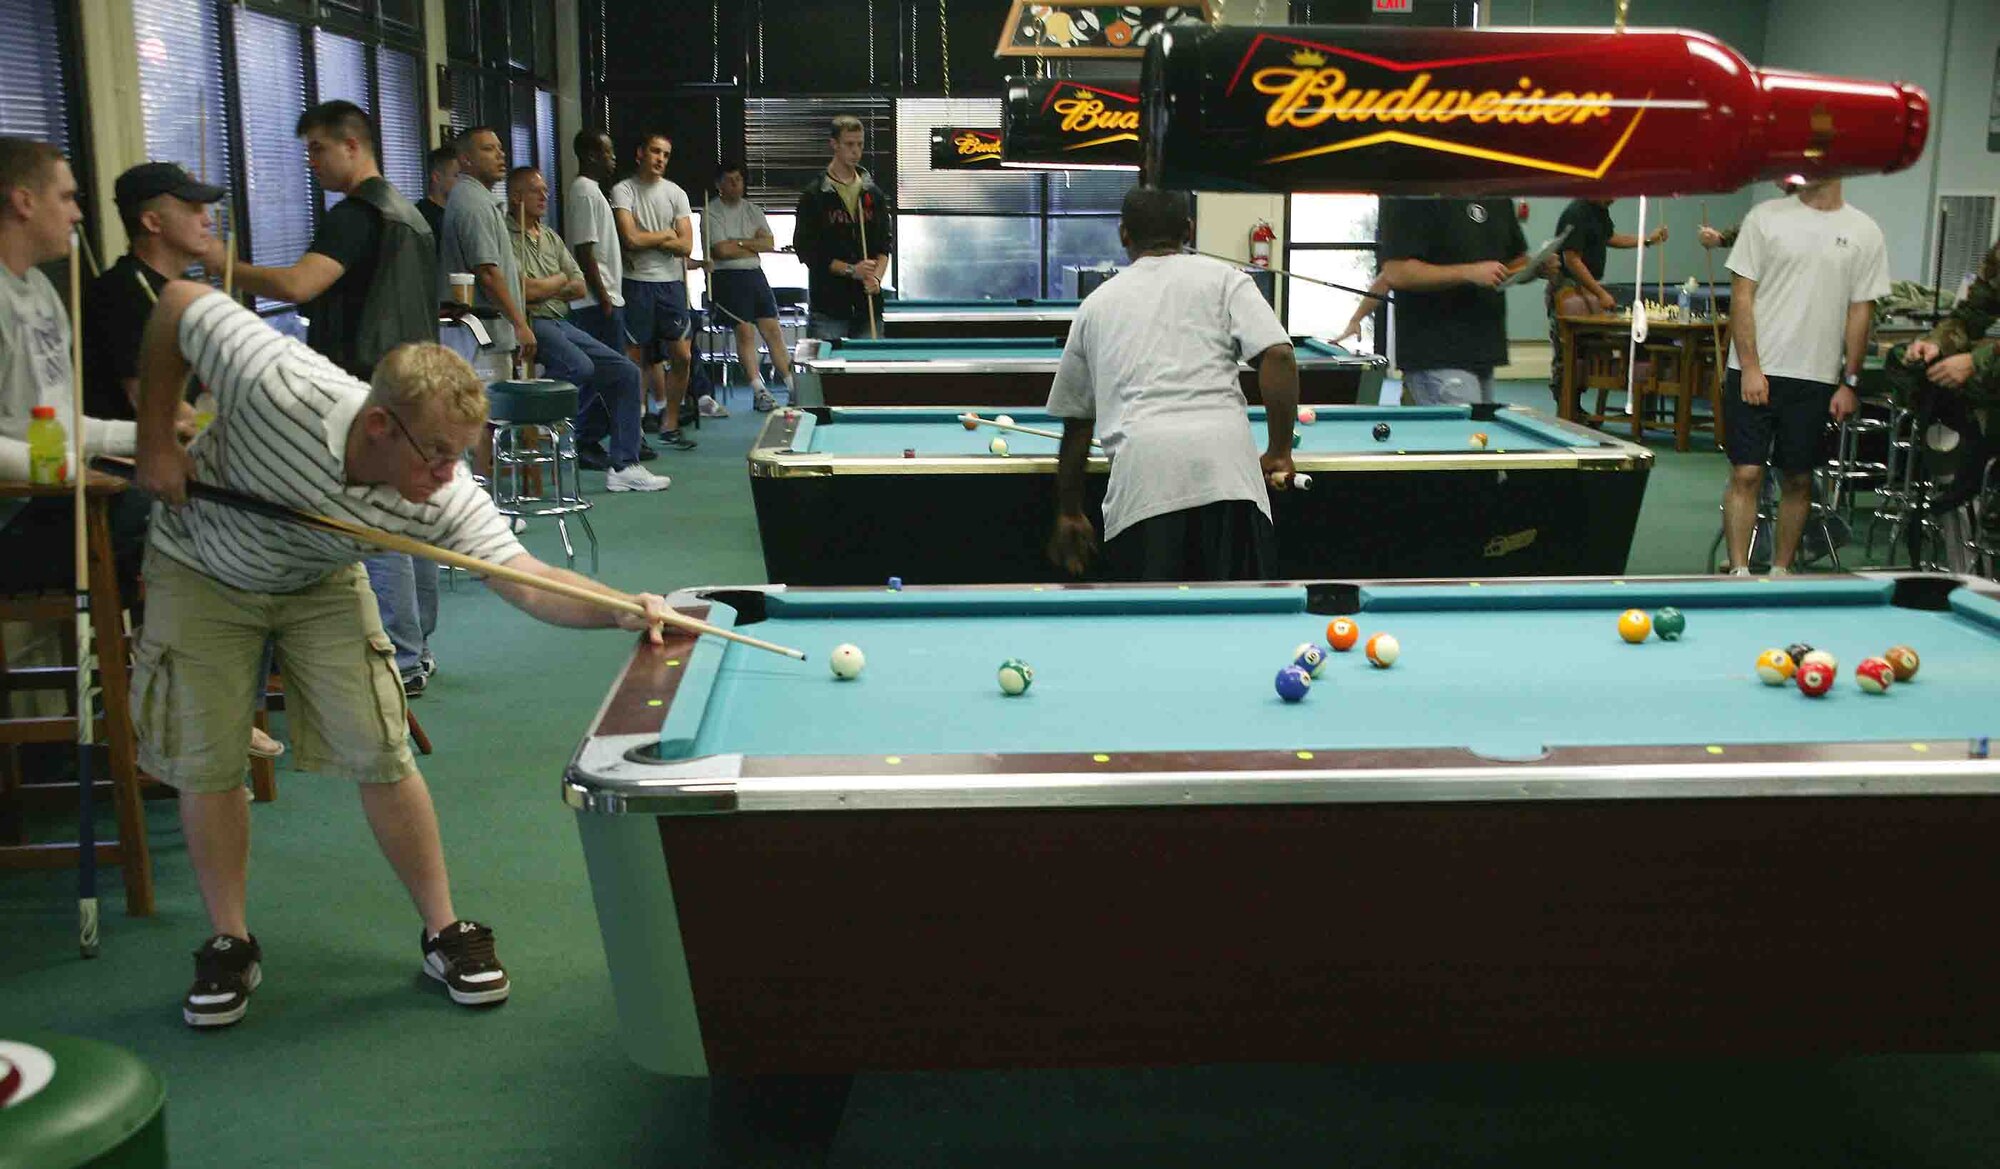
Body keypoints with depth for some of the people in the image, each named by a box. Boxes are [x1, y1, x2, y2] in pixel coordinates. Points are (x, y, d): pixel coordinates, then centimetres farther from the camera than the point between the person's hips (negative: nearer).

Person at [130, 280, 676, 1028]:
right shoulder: (280, 387, -39)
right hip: (202, 570, -1)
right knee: (207, 763, -1)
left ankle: (444, 933, 7)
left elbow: (526, 580, -39)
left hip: (318, 581, 1)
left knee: (380, 755, -7)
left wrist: (621, 610, -57)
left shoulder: (445, 497, -32)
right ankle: (229, 948, 15)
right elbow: (179, 302, -24)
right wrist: (155, 442, -21)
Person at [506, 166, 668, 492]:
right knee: (580, 366, -35)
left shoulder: (549, 237, 22)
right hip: (531, 322, -9)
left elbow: (579, 285, 17)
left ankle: (623, 466, -2)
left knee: (625, 372, 0)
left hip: (561, 322, 9)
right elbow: (523, 290, -16)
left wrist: (542, 289, -2)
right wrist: (558, 281, 3)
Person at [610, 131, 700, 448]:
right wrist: (666, 235, -1)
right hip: (636, 283, -4)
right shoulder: (623, 191, -2)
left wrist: (646, 240, -7)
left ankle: (669, 425, 13)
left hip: (671, 282, 4)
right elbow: (630, 239, -15)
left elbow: (686, 246, 1)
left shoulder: (676, 193, 10)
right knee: (636, 359, -1)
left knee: (682, 356, 1)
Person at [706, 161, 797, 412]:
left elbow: (770, 244, 4)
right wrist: (754, 245, -2)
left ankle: (793, 388, -1)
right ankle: (759, 391, -12)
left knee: (773, 329, 0)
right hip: (727, 277, -5)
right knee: (745, 331, -14)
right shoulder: (712, 212, -3)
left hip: (755, 275, 5)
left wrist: (740, 243, -8)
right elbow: (722, 250, -14)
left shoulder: (753, 210, 14)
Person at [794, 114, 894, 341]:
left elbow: (885, 244, 14)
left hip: (868, 303, 4)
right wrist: (850, 270, -13)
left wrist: (876, 276, -6)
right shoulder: (814, 195, 0)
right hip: (828, 305, -4)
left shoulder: (874, 194, 12)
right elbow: (805, 249, -5)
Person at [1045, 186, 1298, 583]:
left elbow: (1076, 422, 28)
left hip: (1140, 465, 1)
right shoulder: (1221, 278, 17)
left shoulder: (1096, 304, 24)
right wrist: (1279, 453, 9)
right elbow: (1278, 355, 1)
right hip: (1226, 462, -1)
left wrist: (1069, 514, 36)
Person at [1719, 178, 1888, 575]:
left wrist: (1850, 382, 3)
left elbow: (1861, 311, 6)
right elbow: (1742, 294, -2)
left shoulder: (1864, 232, 4)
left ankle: (1780, 571, 20)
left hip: (1816, 379, 2)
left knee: (1799, 479, 8)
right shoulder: (1766, 216, 0)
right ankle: (1739, 572, 1)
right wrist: (1750, 366, -9)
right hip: (1755, 374, -2)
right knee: (1745, 474, -4)